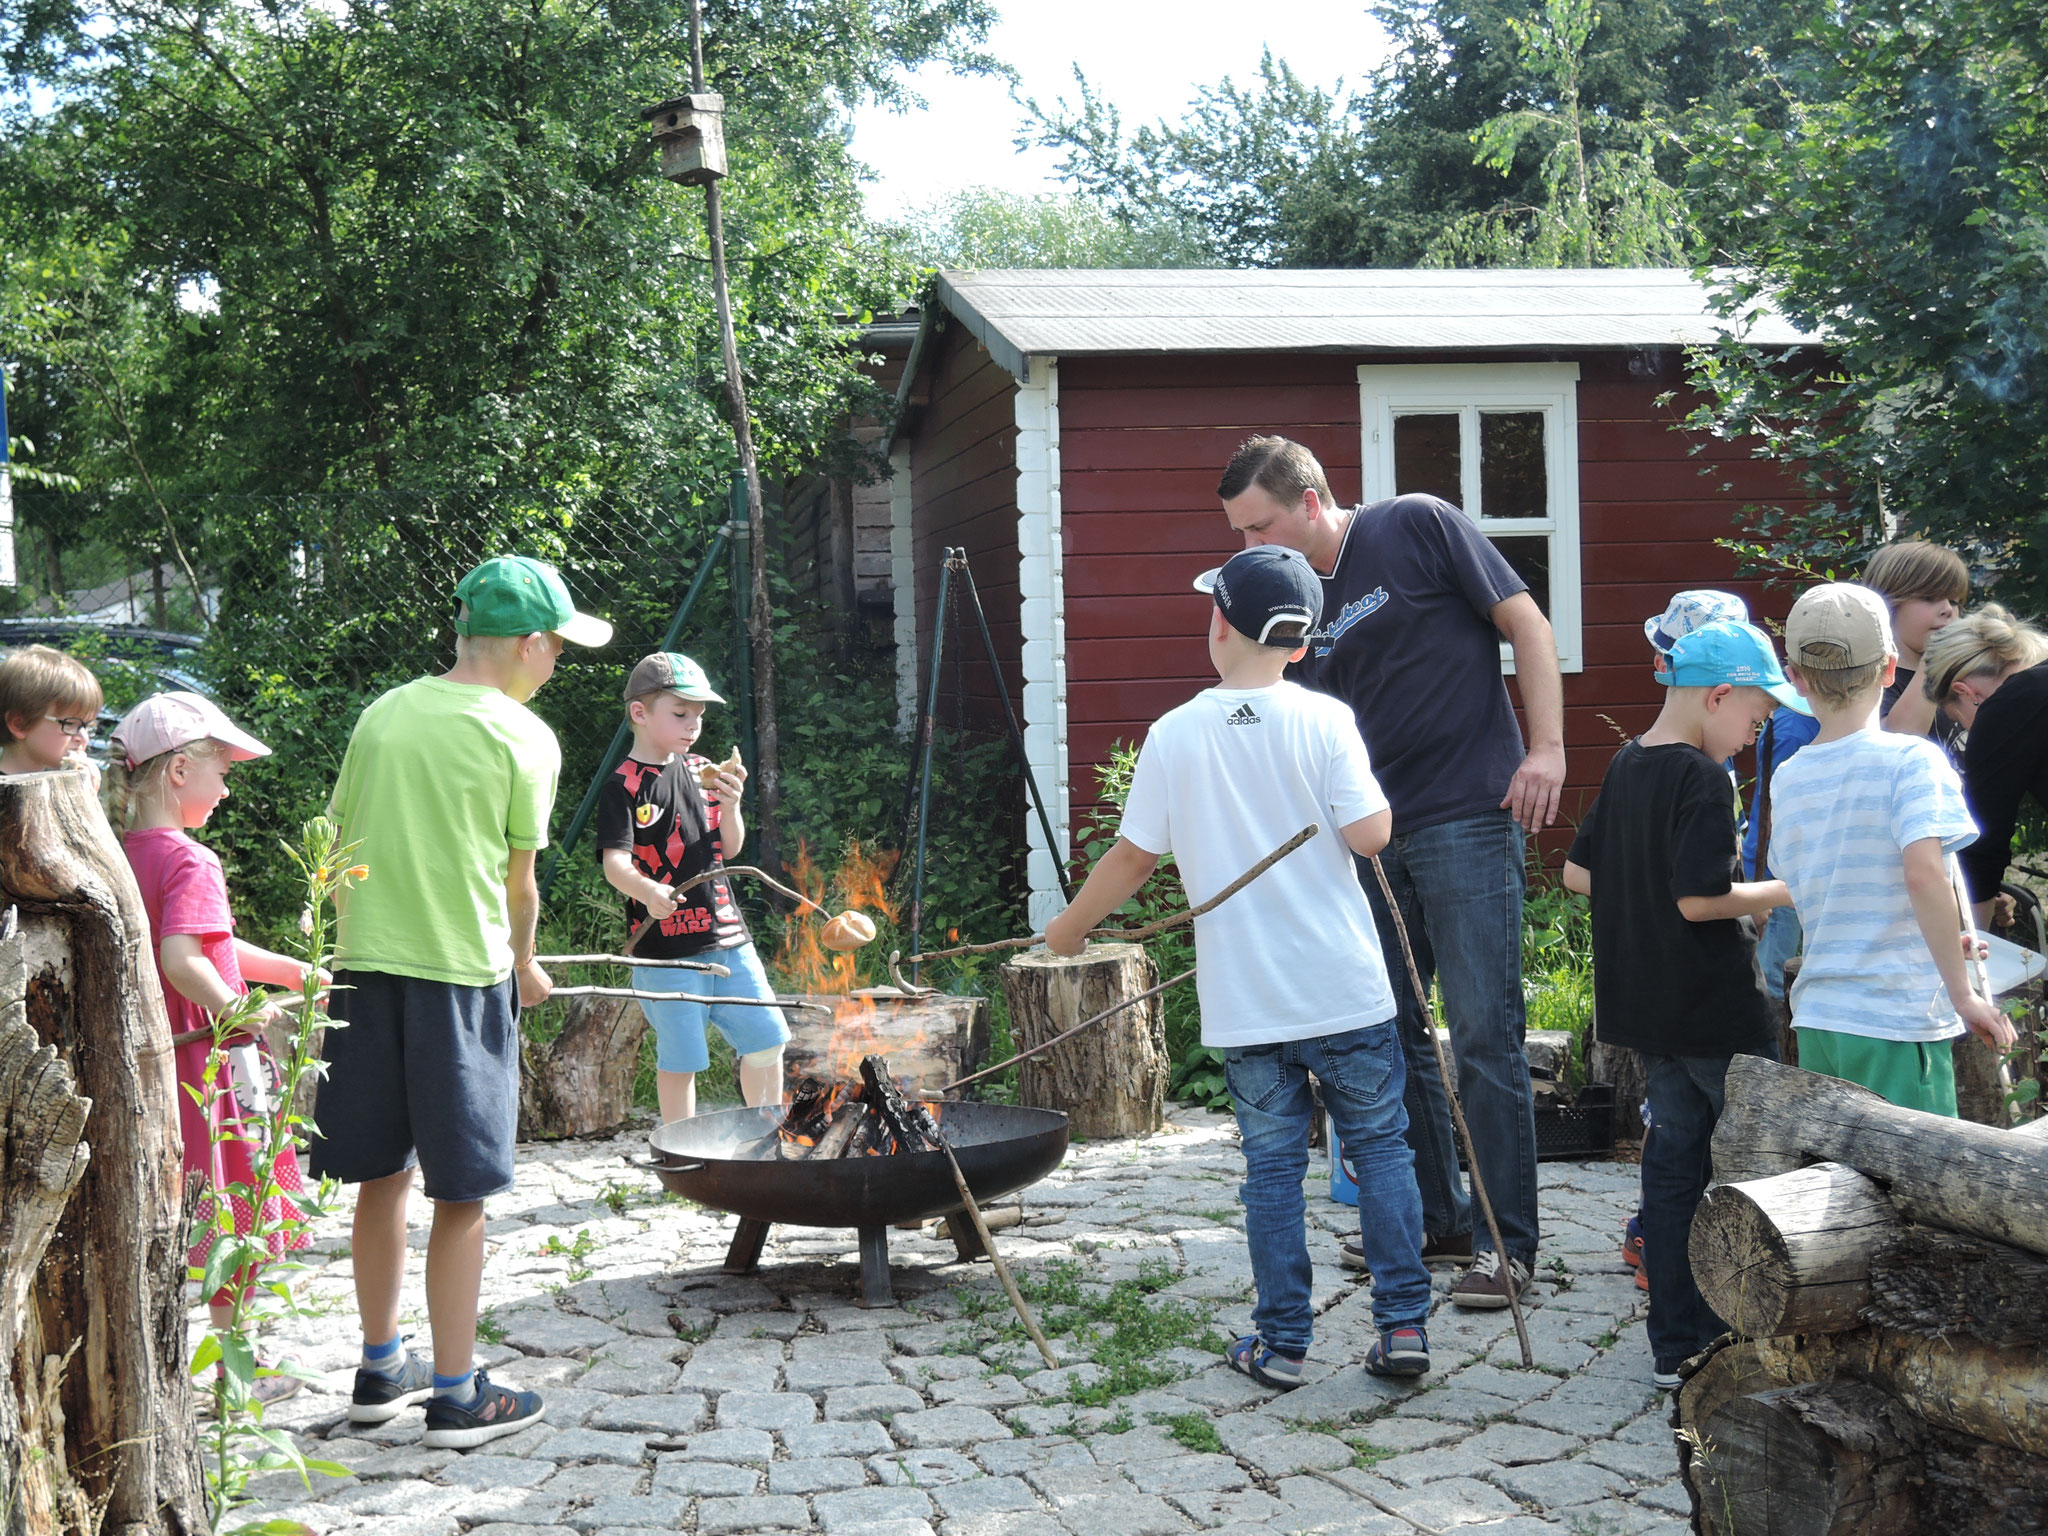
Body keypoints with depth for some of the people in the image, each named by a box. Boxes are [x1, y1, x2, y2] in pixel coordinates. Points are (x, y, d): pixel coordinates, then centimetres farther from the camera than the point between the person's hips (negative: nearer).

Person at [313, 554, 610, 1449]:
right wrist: (522, 967, 17)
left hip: (364, 967, 6)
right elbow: (517, 880, 0)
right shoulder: (522, 736, -6)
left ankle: (380, 1369, 28)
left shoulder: (382, 715, 9)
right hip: (460, 974, -5)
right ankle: (456, 1395, 10)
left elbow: (337, 851, 12)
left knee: (382, 1176, 16)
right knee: (461, 1193, 3)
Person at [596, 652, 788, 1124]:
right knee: (679, 1060, 2)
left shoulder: (701, 771, 11)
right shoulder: (624, 787, -8)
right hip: (665, 947, -6)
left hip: (726, 935, 6)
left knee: (766, 1041, 11)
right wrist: (647, 891, -38)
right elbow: (615, 863, -18)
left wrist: (730, 805, -5)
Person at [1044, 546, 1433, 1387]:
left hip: (1245, 1001, 1)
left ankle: (1283, 1342, 14)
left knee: (1272, 1164, 9)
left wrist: (1069, 927, 19)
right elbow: (1369, 834, -11)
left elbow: (1133, 855, 4)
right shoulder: (1323, 720, -5)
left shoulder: (1174, 735, -1)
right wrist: (1372, 785, 10)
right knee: (1381, 1146, 10)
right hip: (1345, 988, -1)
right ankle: (1403, 1324, 10)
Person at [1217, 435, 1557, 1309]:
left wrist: (1547, 748, -13)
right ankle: (1434, 1222, 23)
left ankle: (1509, 1244, 2)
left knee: (1484, 1033, -6)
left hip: (1467, 820, -7)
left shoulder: (1418, 528, -5)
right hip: (1374, 835, 7)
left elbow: (1525, 625, -3)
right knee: (1390, 1031, 10)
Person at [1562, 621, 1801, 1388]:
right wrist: (1787, 890, -10)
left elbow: (1576, 873, 13)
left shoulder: (1624, 765, 8)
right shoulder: (1703, 778, -18)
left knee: (1673, 1154, 12)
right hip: (1714, 1007, -8)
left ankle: (1676, 1344, 16)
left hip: (1643, 1004, 8)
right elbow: (1701, 899, -23)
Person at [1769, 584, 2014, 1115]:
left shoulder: (1786, 779, 8)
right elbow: (1924, 873, -22)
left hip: (1816, 1018, 5)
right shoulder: (1910, 759, -8)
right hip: (1898, 1018, -5)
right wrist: (1964, 995, -14)